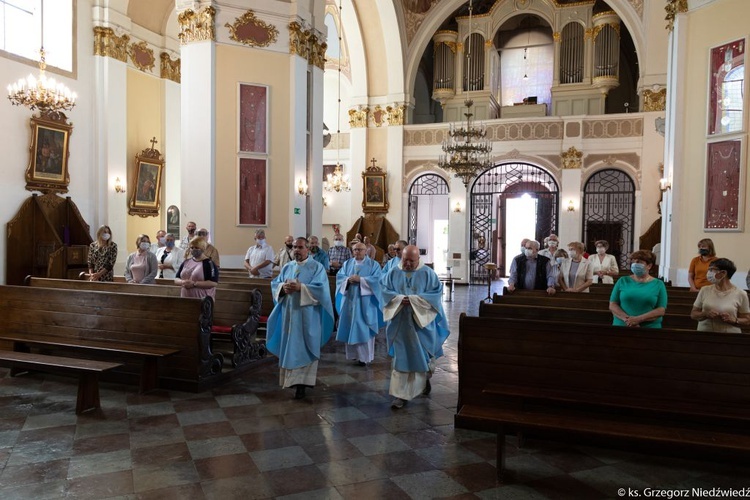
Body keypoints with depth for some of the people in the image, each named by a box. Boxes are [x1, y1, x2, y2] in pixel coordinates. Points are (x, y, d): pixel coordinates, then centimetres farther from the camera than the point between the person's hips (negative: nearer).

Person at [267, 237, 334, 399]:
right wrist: (283, 287, -14)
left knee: (303, 348, -3)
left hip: (307, 316, -5)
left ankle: (301, 383, -2)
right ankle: (292, 379, 24)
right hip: (289, 314, 5)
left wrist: (300, 287, -25)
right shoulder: (287, 267, 12)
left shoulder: (316, 267, -4)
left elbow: (321, 288, -16)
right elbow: (274, 284, 8)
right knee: (290, 347, 11)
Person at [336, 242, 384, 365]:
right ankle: (354, 353, 16)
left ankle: (364, 356, 2)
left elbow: (377, 279, -11)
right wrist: (348, 280, -16)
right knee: (350, 327, 5)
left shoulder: (373, 264, 1)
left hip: (365, 301, -4)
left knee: (363, 328, -3)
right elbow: (339, 276, 5)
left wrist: (360, 279, -18)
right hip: (350, 300, 4)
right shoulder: (347, 263, 12)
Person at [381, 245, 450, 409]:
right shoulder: (393, 272, 2)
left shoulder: (428, 273, -4)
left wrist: (414, 299, -19)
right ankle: (401, 394, 17)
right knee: (401, 357, 5)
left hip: (421, 321, -1)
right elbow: (384, 290, 2)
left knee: (421, 355, 8)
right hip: (399, 322, 2)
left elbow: (436, 292, -9)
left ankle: (425, 378, 38)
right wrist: (399, 298, -17)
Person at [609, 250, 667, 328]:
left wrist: (638, 319, -18)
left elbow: (661, 310, -5)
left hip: (649, 326, -1)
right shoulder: (622, 281, 4)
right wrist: (626, 319, -17)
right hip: (621, 325, 1)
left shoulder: (658, 284, 2)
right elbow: (612, 305, -1)